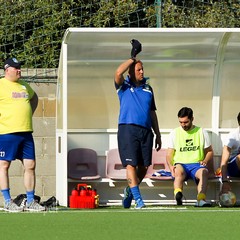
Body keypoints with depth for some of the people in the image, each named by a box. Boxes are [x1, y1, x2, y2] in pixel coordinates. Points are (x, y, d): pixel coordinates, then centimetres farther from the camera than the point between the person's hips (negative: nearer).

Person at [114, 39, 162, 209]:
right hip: (128, 129, -4)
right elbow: (118, 73, -16)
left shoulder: (148, 88, 18)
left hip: (146, 130, 4)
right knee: (131, 164, -11)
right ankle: (138, 199, -12)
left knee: (144, 166, 4)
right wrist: (133, 57, -8)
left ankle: (130, 190, 26)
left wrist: (158, 134, 18)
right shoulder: (124, 86, 6)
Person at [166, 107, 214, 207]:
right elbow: (169, 154, 12)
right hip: (180, 164, 0)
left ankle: (201, 199, -57)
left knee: (204, 172, -37)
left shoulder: (201, 132, 15)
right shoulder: (174, 133, 15)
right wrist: (171, 166, -9)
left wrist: (205, 161, -2)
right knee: (179, 172, -39)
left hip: (196, 165, 0)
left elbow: (210, 151, 20)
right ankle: (178, 195, -67)